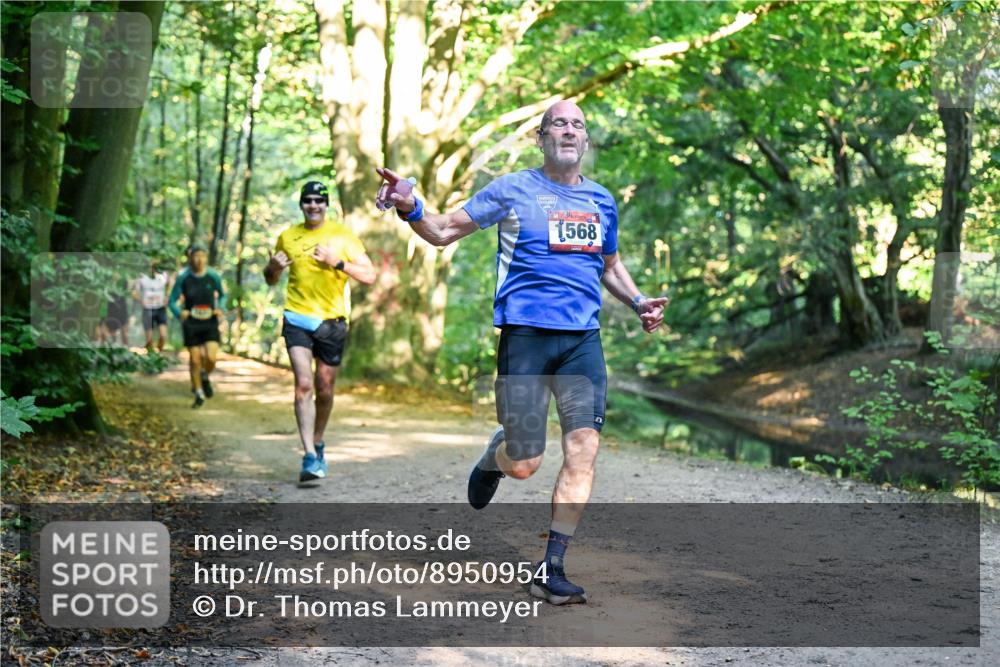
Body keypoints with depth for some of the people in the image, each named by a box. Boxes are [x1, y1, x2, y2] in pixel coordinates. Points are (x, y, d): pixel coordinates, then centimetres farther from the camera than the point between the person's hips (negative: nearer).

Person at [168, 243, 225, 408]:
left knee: (211, 358, -14)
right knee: (195, 359, 2)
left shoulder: (213, 276, -3)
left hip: (210, 323, 0)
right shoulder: (183, 278, -5)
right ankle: (199, 394, 18)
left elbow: (222, 296, 14)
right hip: (191, 324, 0)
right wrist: (179, 314, -19)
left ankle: (205, 377, 20)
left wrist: (220, 309, -5)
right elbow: (172, 301, 0)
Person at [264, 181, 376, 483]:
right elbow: (271, 279, 20)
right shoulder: (288, 237, 8)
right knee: (303, 384, -15)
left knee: (324, 390, 9)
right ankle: (310, 457, -18)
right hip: (297, 319, 0)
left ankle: (318, 444, 33)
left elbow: (369, 275, -4)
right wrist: (274, 266, -4)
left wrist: (336, 261, -17)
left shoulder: (342, 235, 1)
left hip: (332, 320, 0)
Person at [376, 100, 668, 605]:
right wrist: (410, 209, -17)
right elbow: (444, 231, 3)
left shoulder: (601, 200, 15)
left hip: (583, 337, 4)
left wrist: (637, 302, 14)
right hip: (525, 333, -4)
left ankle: (550, 571, -1)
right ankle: (492, 459, 34)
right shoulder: (513, 190, 2)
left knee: (583, 449, -9)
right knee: (523, 465, -6)